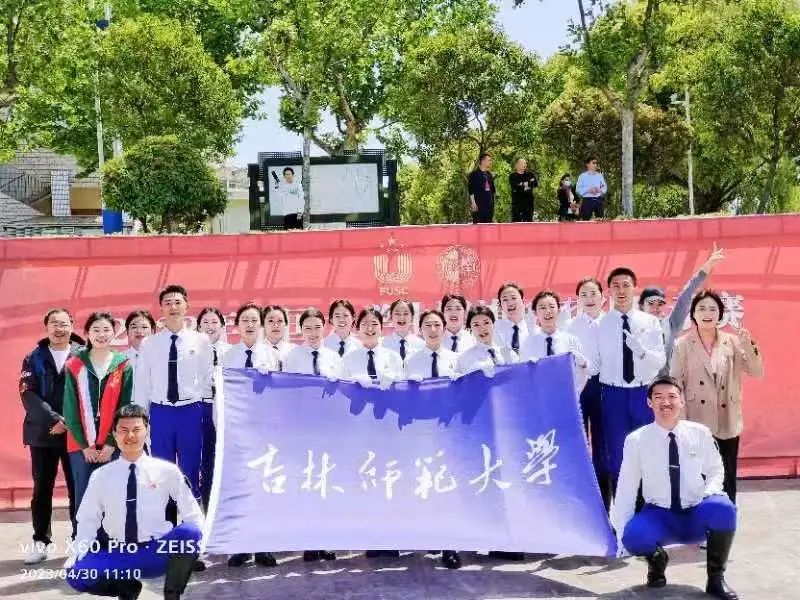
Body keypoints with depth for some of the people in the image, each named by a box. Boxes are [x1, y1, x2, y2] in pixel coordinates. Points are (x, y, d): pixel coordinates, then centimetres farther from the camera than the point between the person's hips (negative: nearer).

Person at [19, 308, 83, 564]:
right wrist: (53, 420, -15)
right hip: (42, 432, 2)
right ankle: (40, 542, 15)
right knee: (42, 489, 7)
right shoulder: (34, 358, 6)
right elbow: (28, 395, -4)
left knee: (78, 488, 2)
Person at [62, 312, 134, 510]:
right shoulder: (74, 365, 2)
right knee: (84, 499, 2)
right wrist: (84, 445, -4)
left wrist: (111, 444, -6)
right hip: (81, 446, 0)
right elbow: (71, 409, 2)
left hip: (113, 446, 0)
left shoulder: (124, 366, 2)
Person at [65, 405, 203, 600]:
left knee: (189, 532, -32)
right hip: (117, 554, 2)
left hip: (158, 554, -2)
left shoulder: (167, 470, 0)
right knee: (76, 574, -26)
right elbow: (88, 521, 7)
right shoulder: (100, 476, 4)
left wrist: (197, 543, -14)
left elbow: (193, 515, 4)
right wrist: (75, 556, -9)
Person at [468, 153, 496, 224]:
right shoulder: (474, 174, -5)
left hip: (489, 205, 7)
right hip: (478, 205, -7)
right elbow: (471, 190, -10)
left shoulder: (489, 174, 17)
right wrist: (473, 203, -16)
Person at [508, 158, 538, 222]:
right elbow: (513, 187, -12)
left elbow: (536, 183, -4)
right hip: (517, 203, -3)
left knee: (528, 221, 5)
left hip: (528, 203, 3)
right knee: (516, 221, -6)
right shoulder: (512, 176, 3)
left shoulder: (530, 175, 12)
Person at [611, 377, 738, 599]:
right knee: (633, 536, -33)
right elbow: (626, 487, -5)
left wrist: (710, 492, -14)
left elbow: (715, 470, 8)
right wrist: (621, 532, -7)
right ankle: (656, 559, 8)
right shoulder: (636, 440, -6)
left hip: (698, 515, 1)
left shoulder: (700, 433, -2)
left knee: (723, 508, -33)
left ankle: (716, 577, -8)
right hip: (658, 515, -1)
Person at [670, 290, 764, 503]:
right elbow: (675, 384, -2)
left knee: (727, 480, 7)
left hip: (727, 424, 2)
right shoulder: (683, 345, -2)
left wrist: (748, 345, -16)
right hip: (697, 423, -2)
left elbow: (757, 372, -1)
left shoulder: (732, 342, 3)